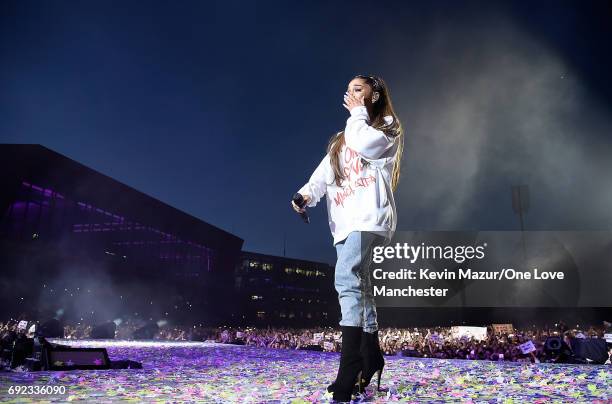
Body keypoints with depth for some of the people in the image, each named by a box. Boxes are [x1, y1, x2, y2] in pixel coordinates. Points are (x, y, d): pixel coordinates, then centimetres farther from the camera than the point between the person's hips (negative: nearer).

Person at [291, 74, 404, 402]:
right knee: (359, 288, 9)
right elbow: (325, 171, 13)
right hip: (346, 221, 8)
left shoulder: (388, 127, 11)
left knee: (347, 280, -25)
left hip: (369, 215, -7)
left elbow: (363, 145, -12)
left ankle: (349, 372, -28)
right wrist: (307, 194, -7)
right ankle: (371, 358, 21)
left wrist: (358, 113, 6)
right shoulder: (341, 139, 29)